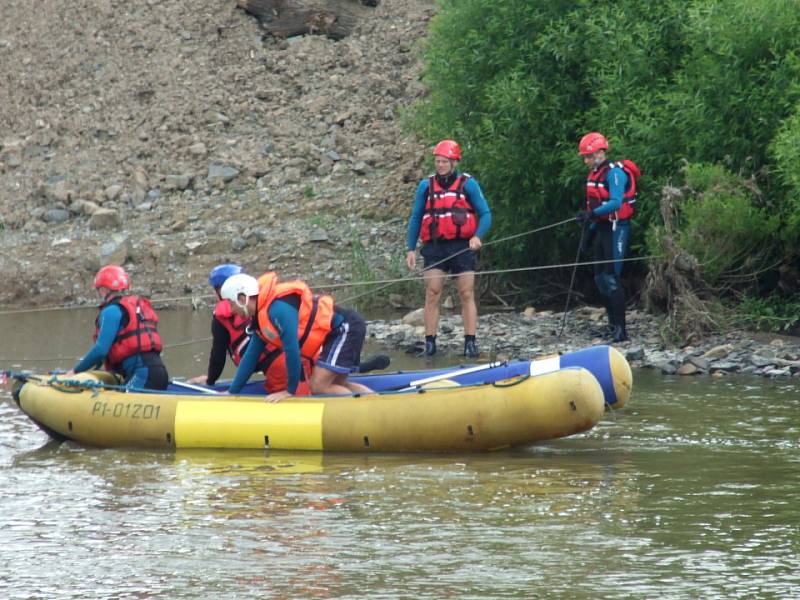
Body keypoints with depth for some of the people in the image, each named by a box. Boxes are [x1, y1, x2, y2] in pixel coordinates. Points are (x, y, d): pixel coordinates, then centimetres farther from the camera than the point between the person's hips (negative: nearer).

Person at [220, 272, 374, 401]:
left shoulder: (278, 308, -22)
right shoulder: (260, 319, 11)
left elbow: (292, 349, -24)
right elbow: (250, 356, 21)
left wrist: (290, 390, -15)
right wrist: (232, 392, 24)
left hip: (345, 328, -10)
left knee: (318, 386, -16)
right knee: (335, 385, 16)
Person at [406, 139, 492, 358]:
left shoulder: (468, 184, 2)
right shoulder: (426, 186, 9)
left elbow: (485, 214, 1)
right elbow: (415, 219, 13)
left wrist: (477, 236, -17)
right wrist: (410, 249, 6)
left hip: (462, 248, -2)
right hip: (435, 248, 2)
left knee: (467, 295, -2)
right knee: (432, 294, -5)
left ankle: (470, 343, -1)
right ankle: (430, 343, -2)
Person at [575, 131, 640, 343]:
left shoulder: (614, 173, -14)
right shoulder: (594, 174, 16)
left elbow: (615, 203, -25)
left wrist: (592, 214, -33)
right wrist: (591, 231, 22)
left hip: (616, 228, -10)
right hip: (602, 228, 10)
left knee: (611, 278, -14)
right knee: (600, 278, 10)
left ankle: (620, 329, -15)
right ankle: (613, 324, 16)